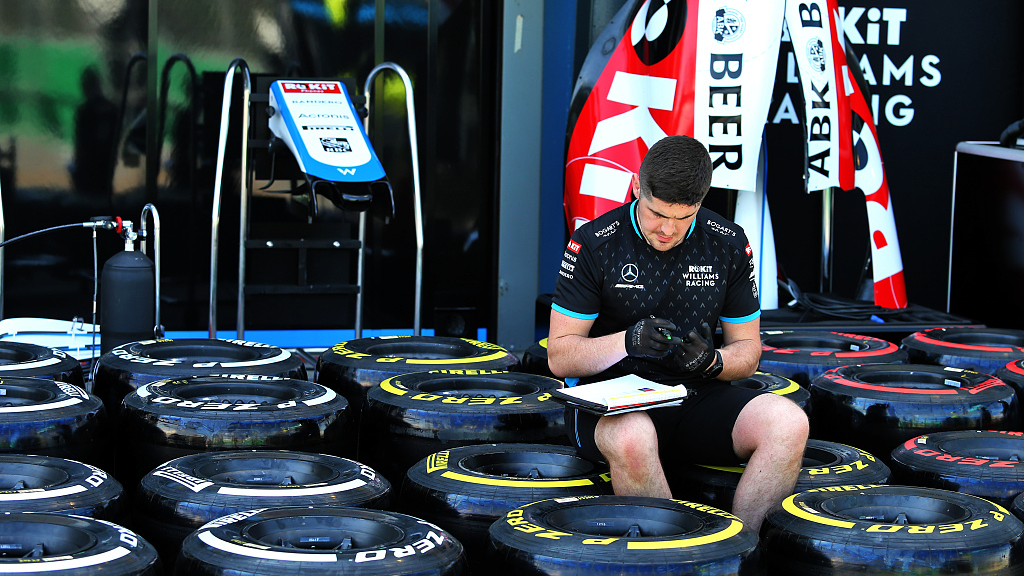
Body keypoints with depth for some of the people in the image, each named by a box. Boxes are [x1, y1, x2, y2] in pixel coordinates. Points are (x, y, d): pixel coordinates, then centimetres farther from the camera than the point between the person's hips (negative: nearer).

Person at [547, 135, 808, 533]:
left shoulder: (729, 244, 3)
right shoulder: (594, 245, -6)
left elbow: (747, 351, 10)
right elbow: (559, 357, -5)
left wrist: (713, 362, -14)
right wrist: (627, 341, -23)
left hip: (696, 395, 4)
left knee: (788, 423, -25)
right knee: (632, 436, -40)